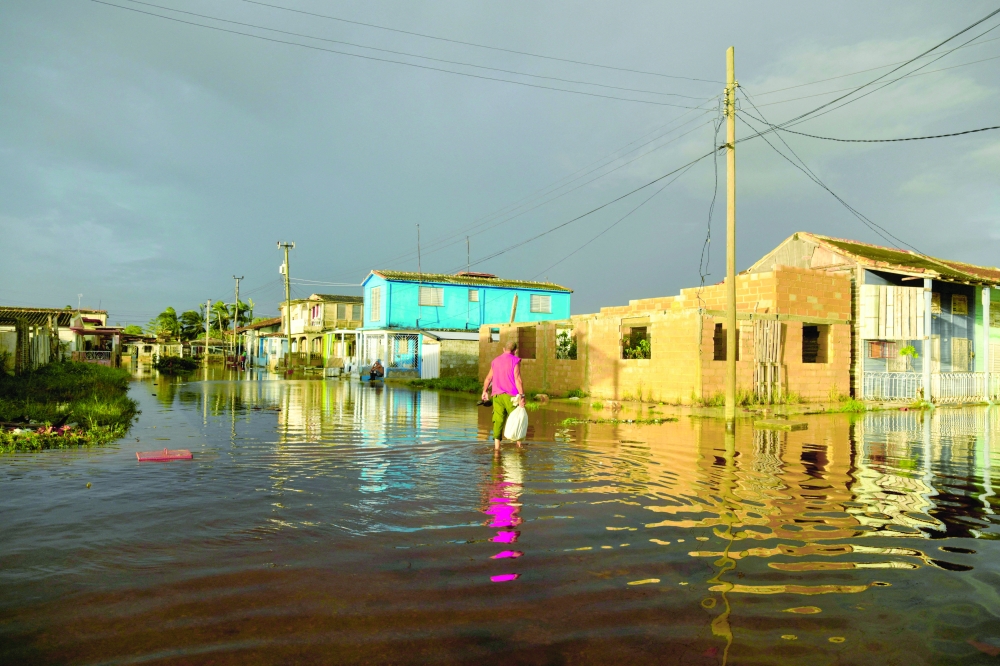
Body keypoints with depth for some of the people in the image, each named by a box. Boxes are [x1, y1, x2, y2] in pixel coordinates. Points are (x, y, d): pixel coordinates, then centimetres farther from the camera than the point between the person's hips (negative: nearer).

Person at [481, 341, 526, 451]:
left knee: (498, 421, 2)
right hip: (511, 396, -4)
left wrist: (485, 391, 36)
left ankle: (497, 446, -2)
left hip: (497, 396, 4)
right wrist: (522, 396, -13)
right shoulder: (515, 360, -3)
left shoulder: (495, 361, 14)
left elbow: (488, 378, 22)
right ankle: (519, 444, 15)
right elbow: (517, 379, -12)